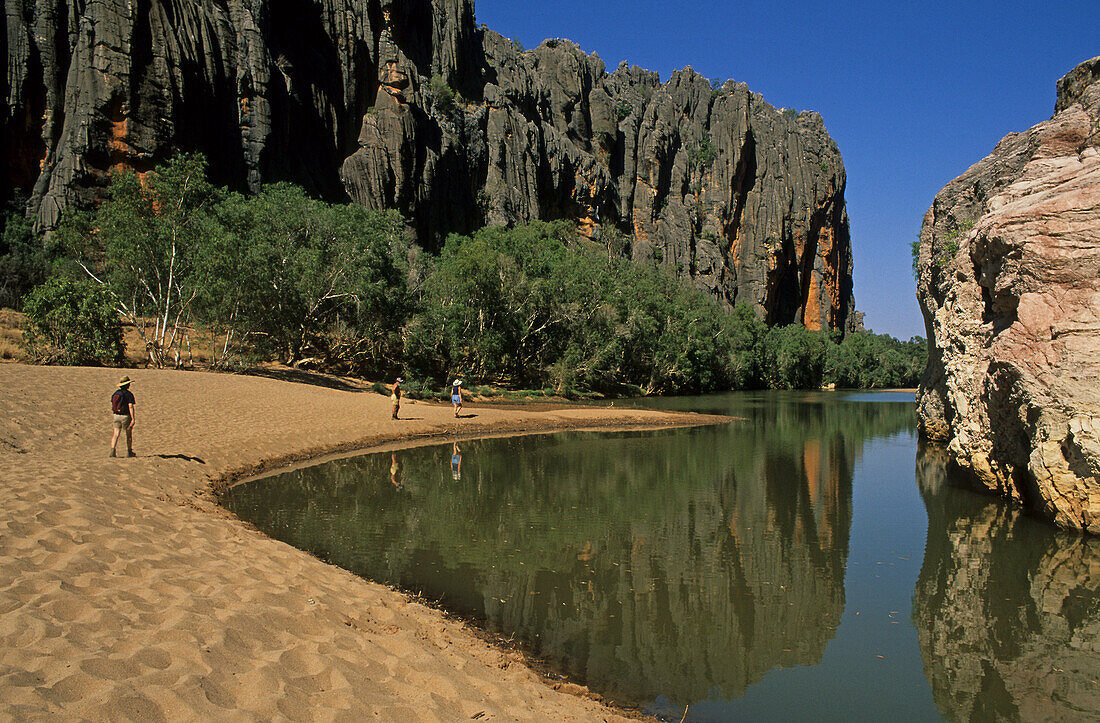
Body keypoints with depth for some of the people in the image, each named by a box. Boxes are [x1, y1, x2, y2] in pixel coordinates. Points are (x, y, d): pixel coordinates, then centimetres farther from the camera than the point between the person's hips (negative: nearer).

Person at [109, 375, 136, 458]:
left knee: (116, 434, 2)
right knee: (129, 434, 10)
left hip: (116, 416, 5)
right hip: (126, 416, -5)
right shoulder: (129, 394, -12)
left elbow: (112, 405, 14)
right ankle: (129, 452, 18)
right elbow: (130, 407, -19)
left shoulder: (115, 393, 7)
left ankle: (112, 451, -13)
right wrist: (133, 419, -21)